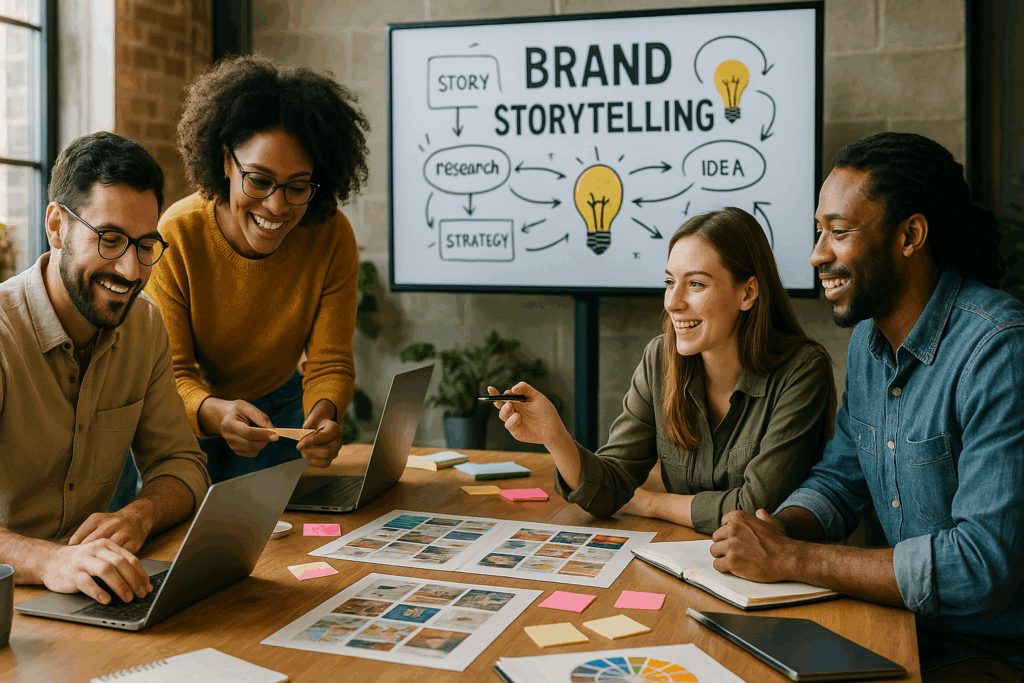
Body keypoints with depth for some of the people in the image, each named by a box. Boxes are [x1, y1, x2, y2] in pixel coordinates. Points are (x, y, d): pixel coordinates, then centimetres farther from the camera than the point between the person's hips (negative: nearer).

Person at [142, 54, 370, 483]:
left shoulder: (333, 238, -19)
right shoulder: (175, 237, -25)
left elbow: (330, 363, -16)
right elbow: (170, 374, -23)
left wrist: (323, 412, -39)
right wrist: (213, 412, -45)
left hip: (280, 407, 1)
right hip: (188, 412, -1)